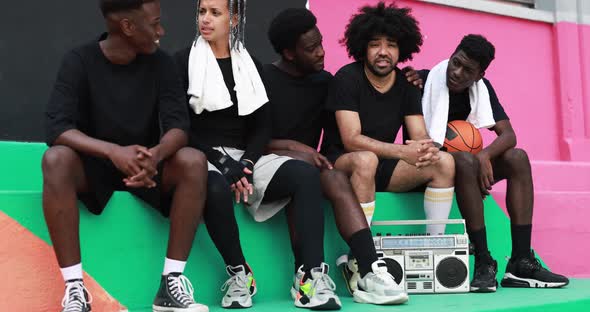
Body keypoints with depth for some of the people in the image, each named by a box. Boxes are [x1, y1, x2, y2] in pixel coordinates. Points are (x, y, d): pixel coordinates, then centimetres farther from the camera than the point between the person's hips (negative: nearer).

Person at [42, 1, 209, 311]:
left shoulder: (160, 63, -5)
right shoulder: (79, 61, -11)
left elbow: (178, 126, -13)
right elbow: (56, 127, -22)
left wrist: (155, 155, -37)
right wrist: (113, 151, -40)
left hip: (145, 165, 2)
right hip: (93, 165, -2)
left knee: (194, 161, -27)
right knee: (56, 159, -34)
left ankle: (171, 282, -24)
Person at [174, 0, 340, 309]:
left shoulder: (250, 65, 14)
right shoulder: (184, 61, 3)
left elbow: (262, 126, 9)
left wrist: (246, 164, -10)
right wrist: (223, 164, -16)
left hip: (245, 158, 4)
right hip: (203, 158, -3)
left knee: (306, 175, -22)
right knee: (215, 188, -39)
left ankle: (311, 276, -27)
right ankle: (239, 274, -19)